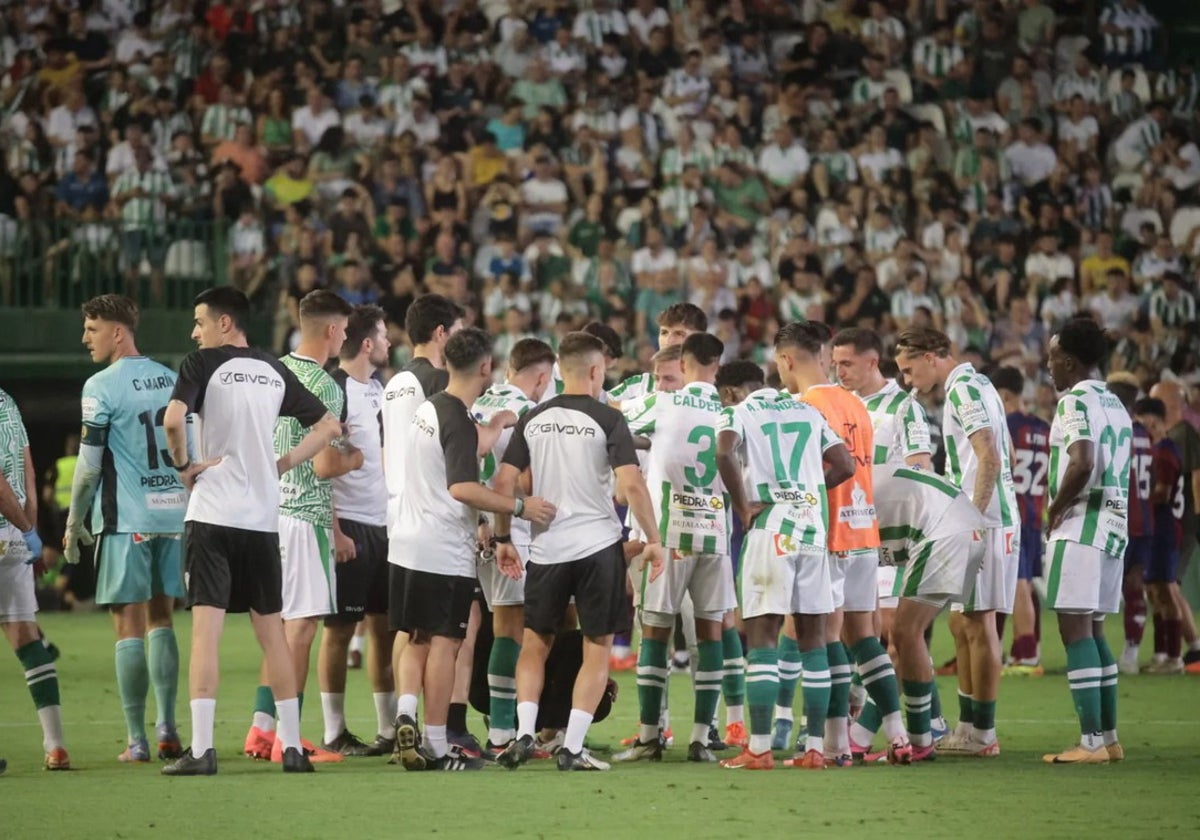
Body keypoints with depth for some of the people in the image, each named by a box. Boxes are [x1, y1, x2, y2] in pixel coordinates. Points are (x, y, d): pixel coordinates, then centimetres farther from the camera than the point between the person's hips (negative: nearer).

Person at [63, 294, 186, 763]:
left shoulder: (102, 387, -9)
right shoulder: (172, 380, 10)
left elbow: (89, 465, -9)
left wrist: (74, 523, 1)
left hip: (126, 518, -6)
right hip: (174, 513, 6)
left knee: (129, 625, -2)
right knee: (161, 620, 14)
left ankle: (137, 740, -2)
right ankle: (167, 728, 8)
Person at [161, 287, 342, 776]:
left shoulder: (203, 364, -4)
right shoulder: (275, 370, 12)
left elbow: (173, 419, -21)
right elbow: (328, 427, 16)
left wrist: (182, 464, -5)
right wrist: (283, 464, 12)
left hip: (212, 514, -5)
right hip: (263, 517, 5)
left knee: (206, 629, -6)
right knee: (271, 630, 11)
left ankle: (201, 749, -12)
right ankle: (292, 746, 11)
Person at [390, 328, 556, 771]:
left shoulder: (427, 409, 11)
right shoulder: (458, 420, -16)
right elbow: (462, 488, -24)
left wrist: (497, 426, 37)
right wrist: (520, 506, -21)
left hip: (408, 546, 8)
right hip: (445, 552, -8)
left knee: (417, 639, 15)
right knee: (444, 643, -2)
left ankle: (406, 713, -6)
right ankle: (436, 746, 0)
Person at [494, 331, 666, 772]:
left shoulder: (533, 419, 5)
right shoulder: (607, 419, -6)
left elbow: (504, 482, 3)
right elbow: (631, 484, -14)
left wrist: (503, 539, 14)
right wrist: (653, 539, -5)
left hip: (545, 548, 3)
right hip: (597, 545, -3)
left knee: (535, 643, 17)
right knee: (597, 648, 6)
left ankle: (524, 733, 3)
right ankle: (572, 748, 0)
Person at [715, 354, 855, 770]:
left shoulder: (738, 413, 4)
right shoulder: (809, 413, 19)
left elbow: (725, 453, -16)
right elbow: (845, 465, 17)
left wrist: (743, 508, -8)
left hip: (770, 529, -4)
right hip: (813, 526, 4)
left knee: (762, 636, -3)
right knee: (813, 637, 8)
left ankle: (759, 748, -8)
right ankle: (815, 747, 7)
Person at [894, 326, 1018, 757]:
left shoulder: (964, 389, -12)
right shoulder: (975, 384, 18)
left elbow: (991, 460, -21)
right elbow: (1003, 456, 24)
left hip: (983, 522, -10)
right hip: (986, 519, 10)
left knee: (978, 625, -6)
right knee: (963, 624, 14)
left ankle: (983, 734, -3)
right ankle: (968, 727, 18)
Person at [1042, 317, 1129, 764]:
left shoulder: (1077, 401, -12)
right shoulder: (1115, 405, 17)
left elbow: (1082, 464, -26)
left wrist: (1055, 509, -13)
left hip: (1080, 527, -9)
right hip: (1114, 525, 9)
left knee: (1075, 628, -8)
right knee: (1093, 631, 15)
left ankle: (1091, 742, -12)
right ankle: (1109, 737, 16)